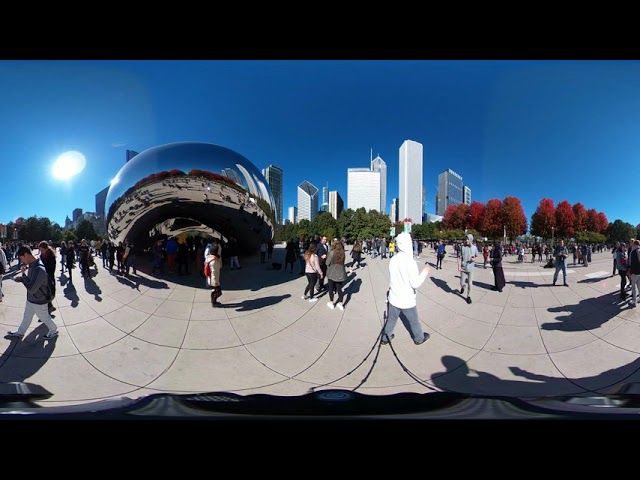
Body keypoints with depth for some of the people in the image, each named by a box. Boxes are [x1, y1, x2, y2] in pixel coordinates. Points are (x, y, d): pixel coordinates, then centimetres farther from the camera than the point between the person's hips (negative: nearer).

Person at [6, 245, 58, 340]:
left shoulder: (39, 269, -34)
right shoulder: (32, 265, -3)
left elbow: (31, 289, -32)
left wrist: (23, 275, -23)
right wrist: (21, 278, -7)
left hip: (39, 302, -8)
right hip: (30, 300, 8)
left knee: (45, 318, 15)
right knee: (26, 317, 27)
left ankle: (54, 331, 38)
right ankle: (20, 332, 47)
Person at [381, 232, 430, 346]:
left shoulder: (392, 260, -7)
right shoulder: (410, 262, -23)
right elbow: (415, 284, -19)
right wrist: (425, 271, -8)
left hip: (393, 298, 4)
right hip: (407, 300, -4)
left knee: (391, 319, 20)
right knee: (414, 321, 19)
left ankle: (385, 338, 32)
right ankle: (419, 338, 39)